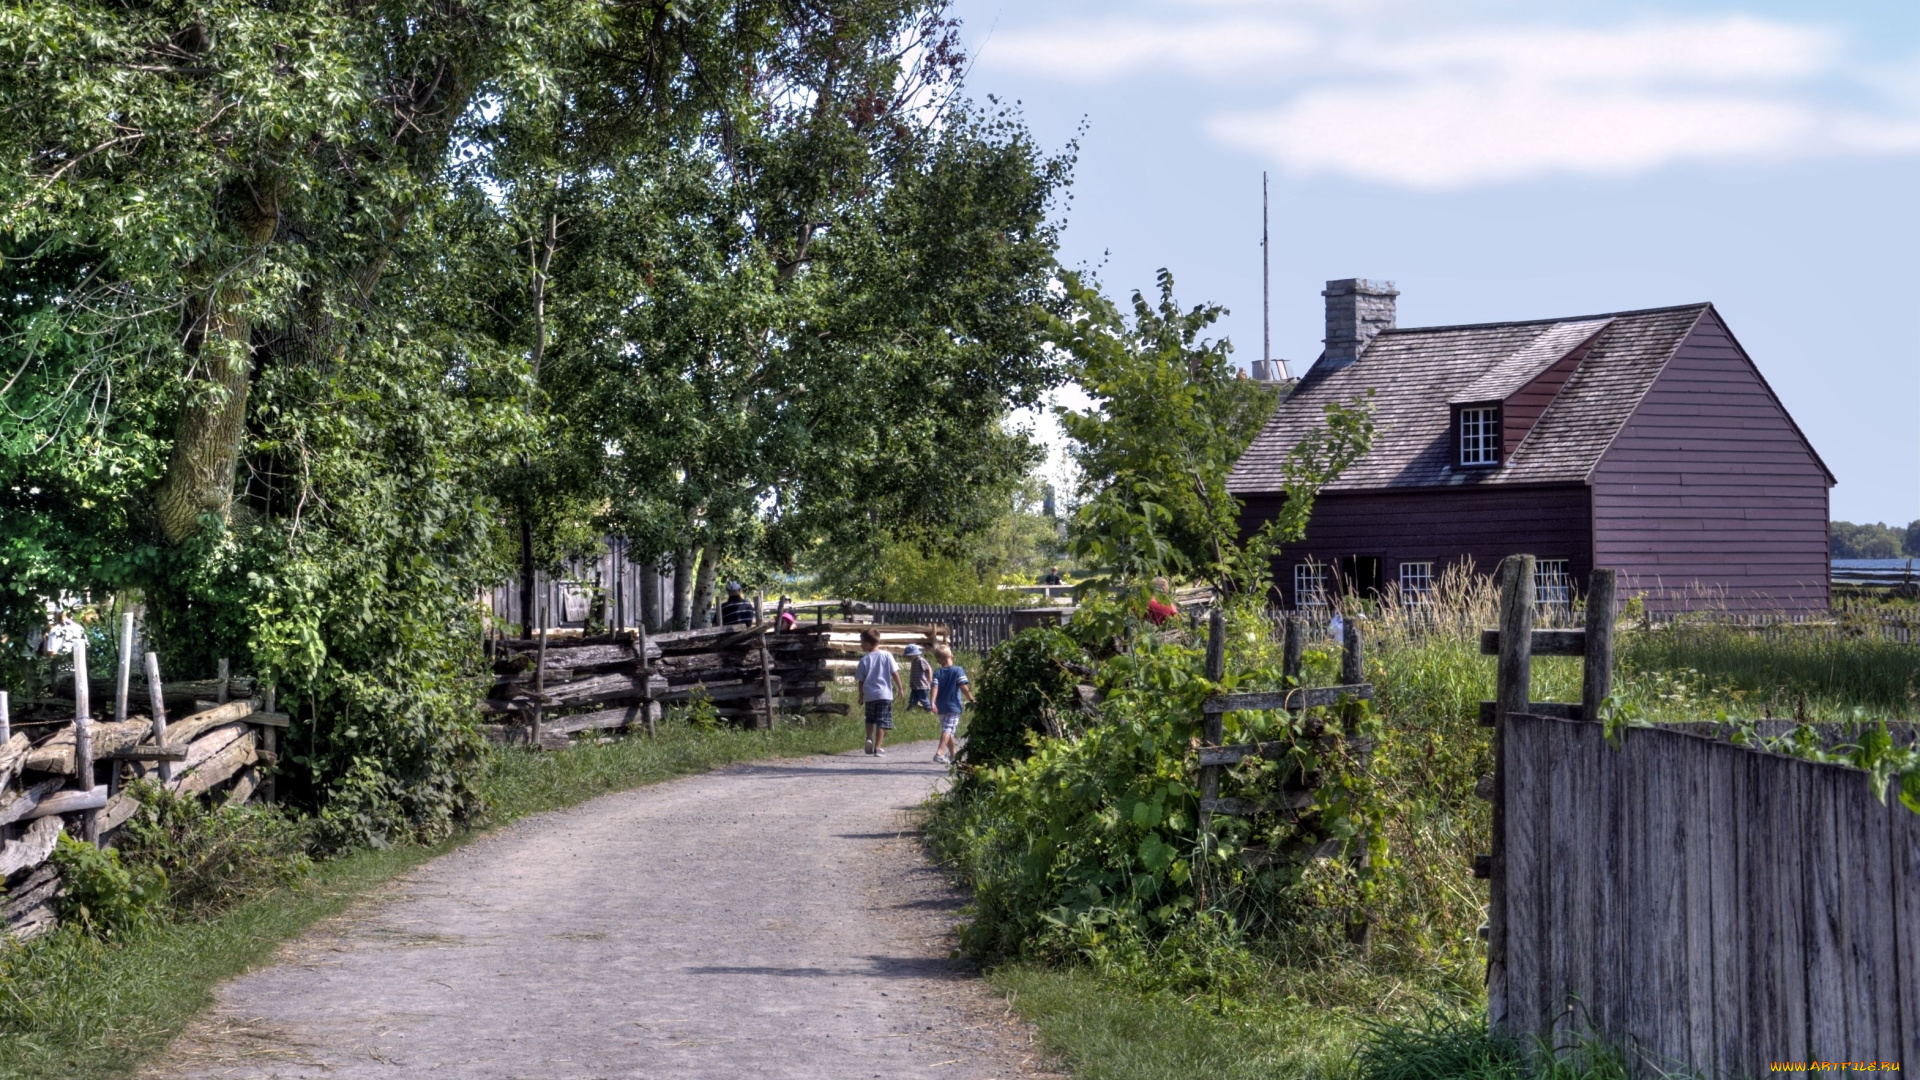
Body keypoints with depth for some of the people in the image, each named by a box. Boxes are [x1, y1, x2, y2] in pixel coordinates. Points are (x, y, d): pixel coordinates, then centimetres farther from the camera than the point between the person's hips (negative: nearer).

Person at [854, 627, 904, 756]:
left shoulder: (864, 660, -2)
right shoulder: (887, 655, -2)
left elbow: (860, 680, 4)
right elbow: (894, 673, -1)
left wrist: (861, 696, 15)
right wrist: (900, 688, 11)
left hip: (869, 695, 1)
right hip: (884, 694, -1)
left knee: (870, 720, 21)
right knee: (882, 722, 3)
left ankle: (869, 738, 0)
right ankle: (878, 747, 1)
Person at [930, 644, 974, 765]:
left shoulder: (937, 673, 3)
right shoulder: (958, 670, -6)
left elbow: (935, 688, -11)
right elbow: (964, 688, -12)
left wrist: (933, 702, -19)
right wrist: (971, 700, -5)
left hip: (941, 706, 5)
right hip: (953, 705, -5)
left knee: (948, 730, 19)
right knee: (948, 730, -11)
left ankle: (953, 753, 33)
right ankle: (939, 753, -28)